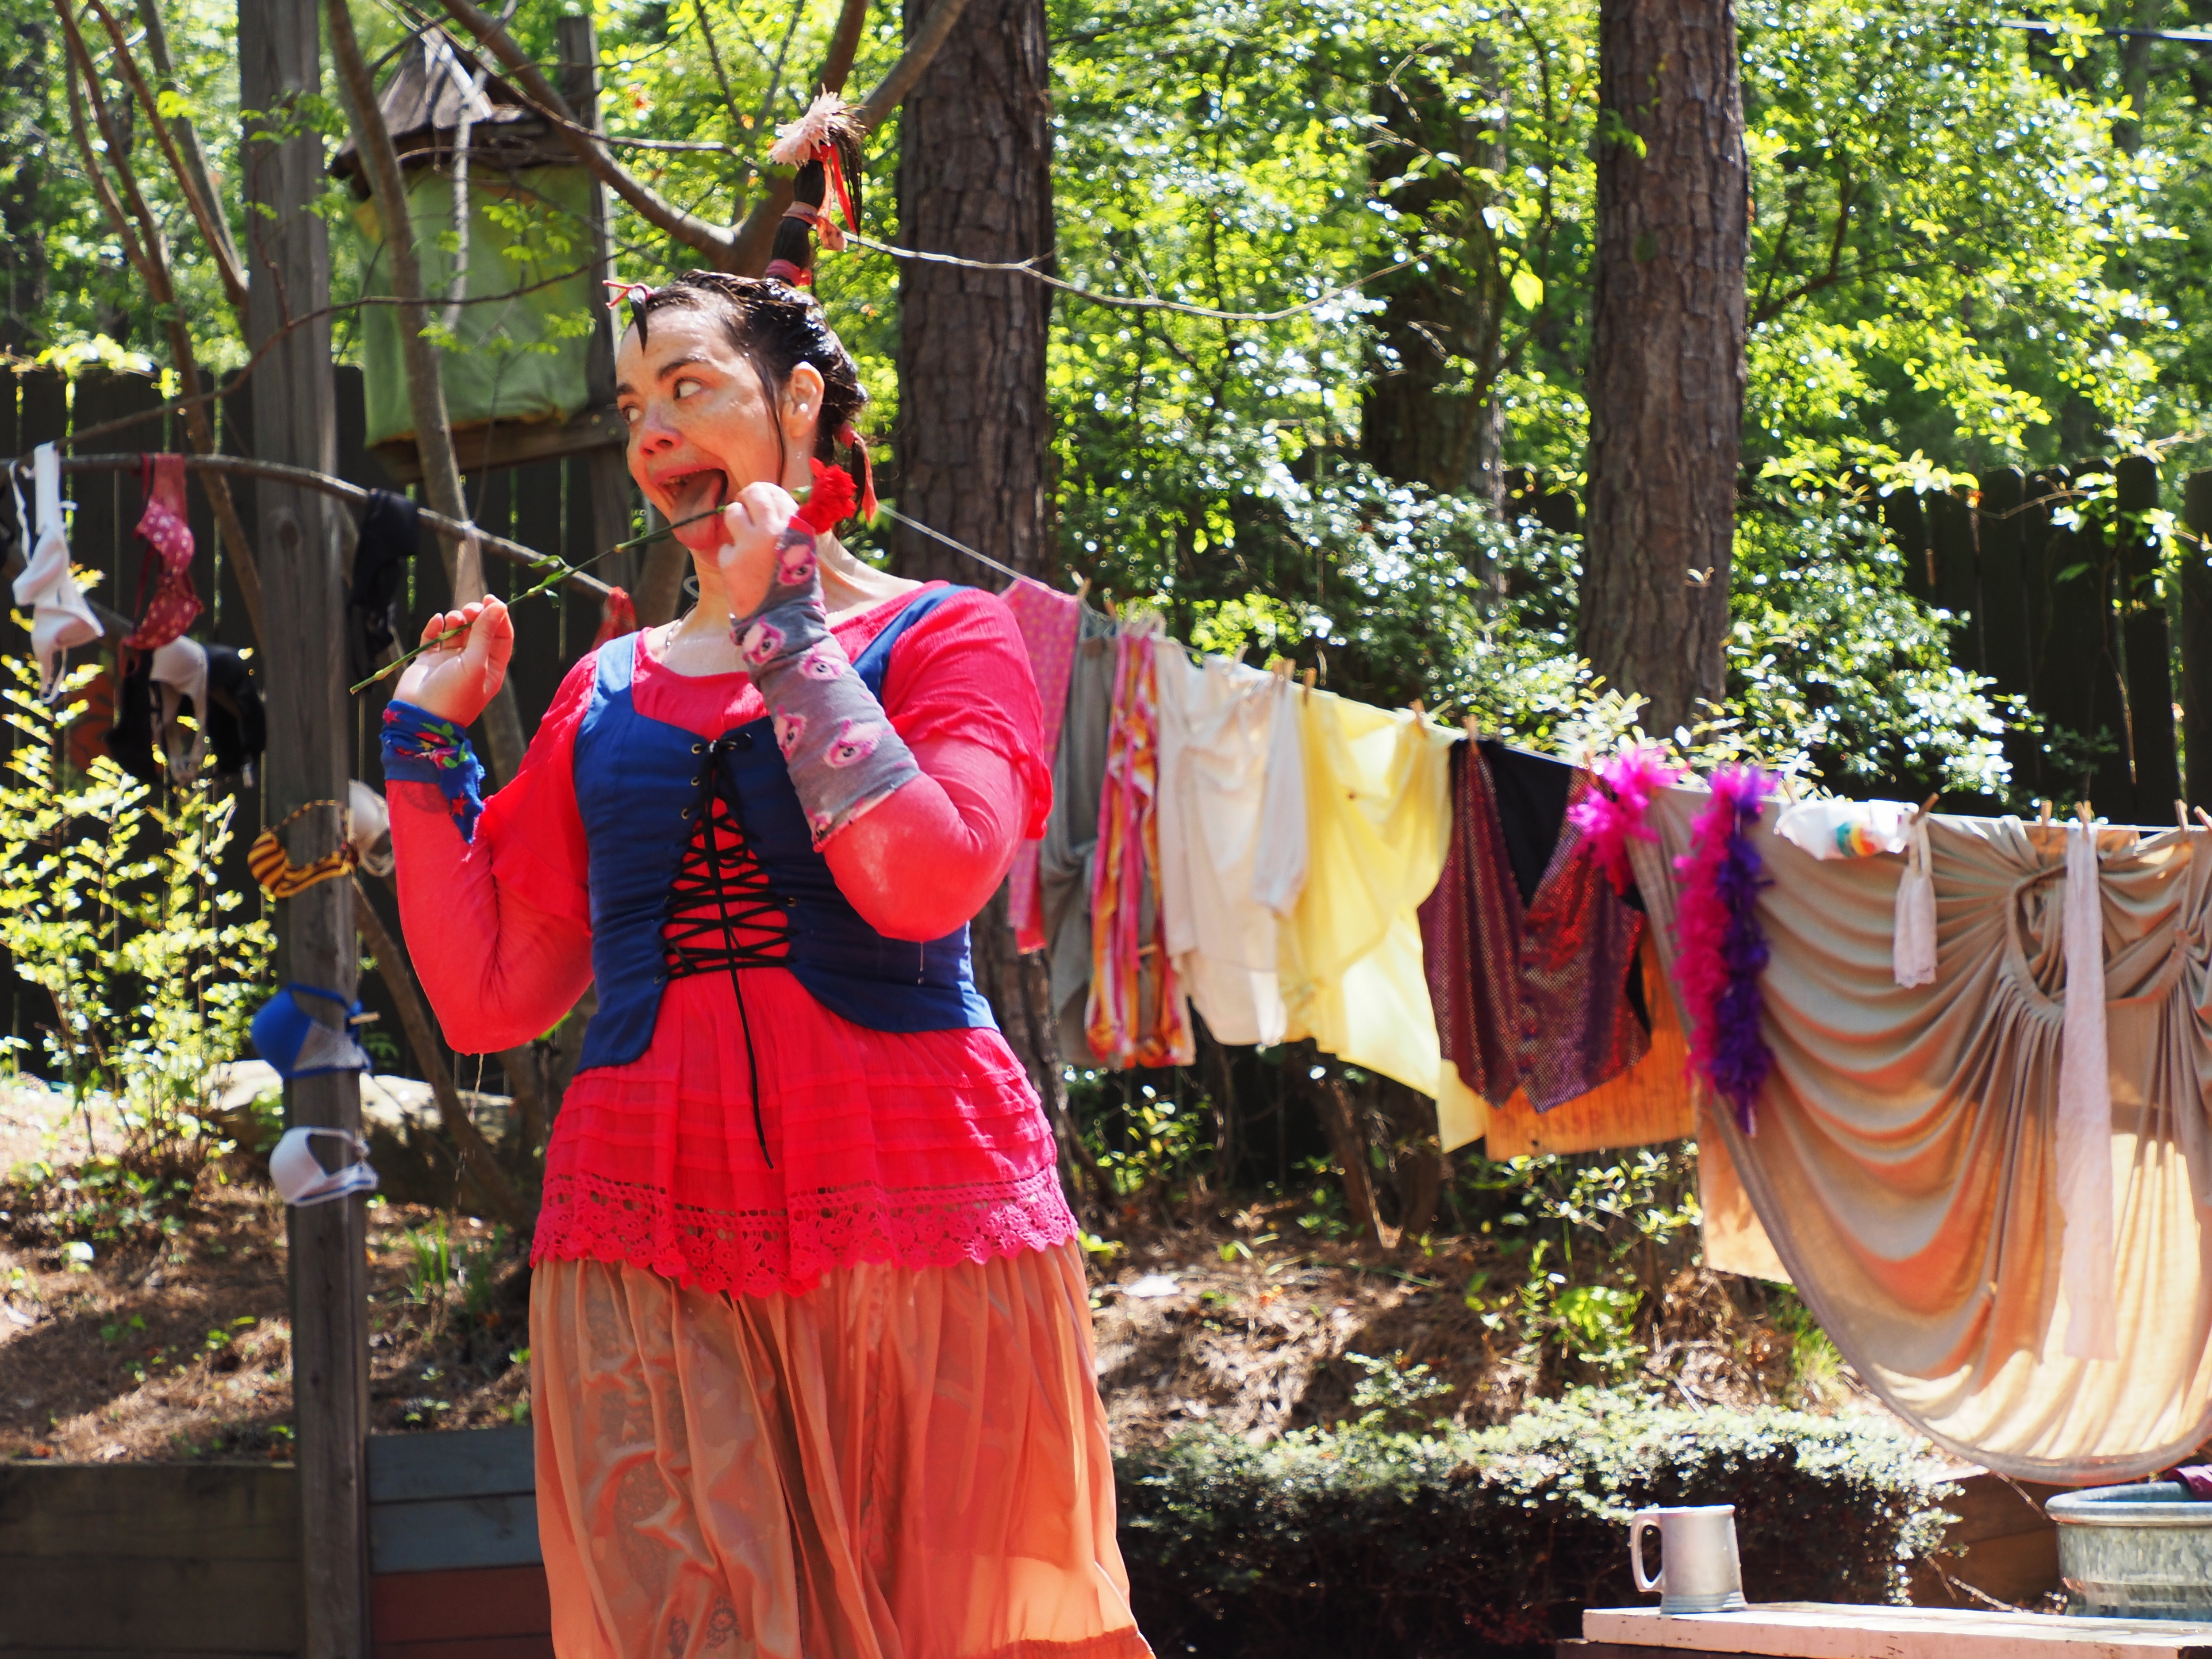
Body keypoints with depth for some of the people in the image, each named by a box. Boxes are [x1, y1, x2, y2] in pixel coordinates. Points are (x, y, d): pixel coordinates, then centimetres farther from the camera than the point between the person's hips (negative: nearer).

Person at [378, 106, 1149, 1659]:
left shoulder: (944, 636, 7)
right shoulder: (611, 693, 18)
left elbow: (927, 876, -14)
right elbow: (487, 994, 16)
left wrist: (785, 624, -6)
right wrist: (427, 745, 13)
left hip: (916, 1222, -3)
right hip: (645, 1241, 3)